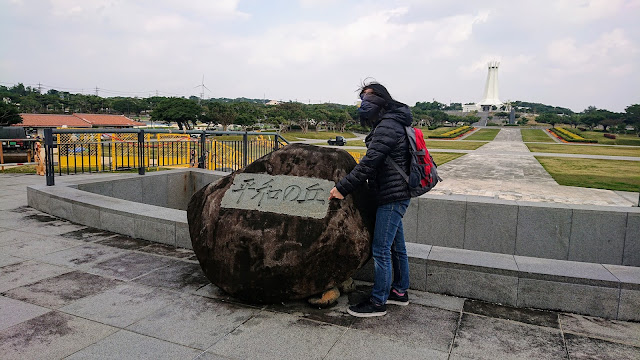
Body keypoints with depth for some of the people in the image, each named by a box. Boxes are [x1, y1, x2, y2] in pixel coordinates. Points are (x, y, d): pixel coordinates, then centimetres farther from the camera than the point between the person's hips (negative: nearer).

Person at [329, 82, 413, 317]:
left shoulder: (387, 126, -16)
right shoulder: (392, 124, 17)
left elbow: (369, 163, -24)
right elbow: (373, 162, 17)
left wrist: (342, 187, -22)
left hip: (392, 197, -10)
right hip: (396, 195, 10)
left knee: (380, 250, -4)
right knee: (396, 246, 18)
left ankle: (378, 302, 7)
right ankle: (400, 292, 32)